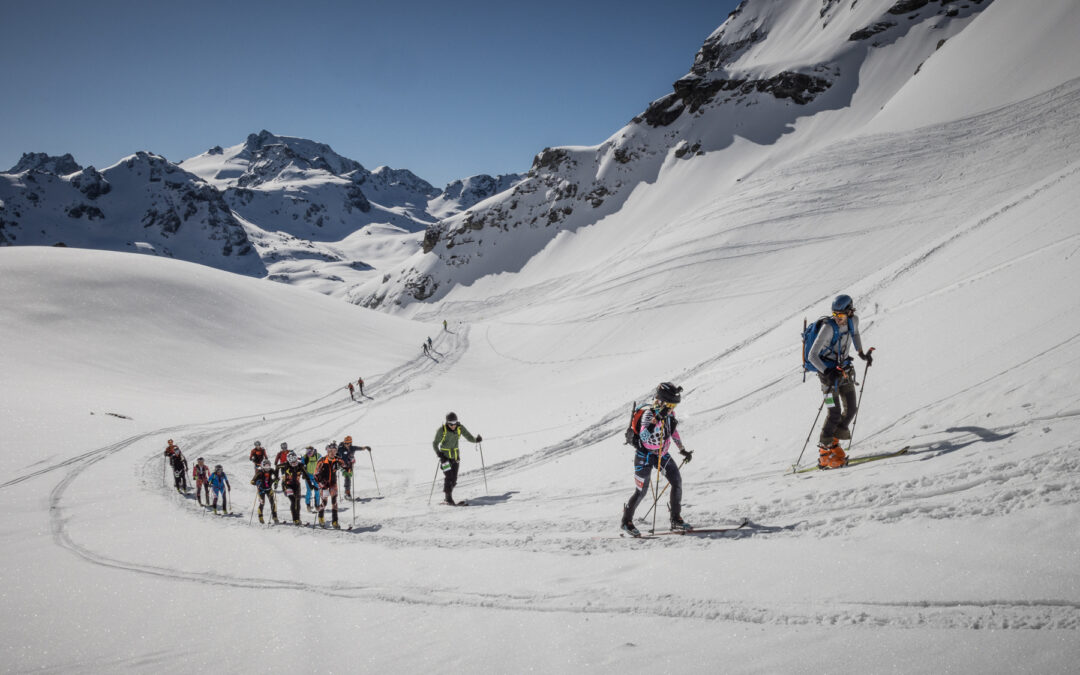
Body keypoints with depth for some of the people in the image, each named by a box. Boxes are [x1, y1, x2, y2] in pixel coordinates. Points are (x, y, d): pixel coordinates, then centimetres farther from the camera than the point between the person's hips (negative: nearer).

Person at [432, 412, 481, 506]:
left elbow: (469, 437, -4)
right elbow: (435, 444, -8)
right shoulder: (442, 430, -15)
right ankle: (448, 498, -10)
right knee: (448, 477, -15)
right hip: (445, 455, -4)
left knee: (454, 479, 5)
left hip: (455, 456, 4)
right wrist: (439, 453, -24)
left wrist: (476, 440, -23)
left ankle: (448, 495, 22)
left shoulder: (460, 428, -8)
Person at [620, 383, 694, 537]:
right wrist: (658, 419, -47)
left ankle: (676, 520, 5)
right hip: (645, 455, -7)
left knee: (677, 481, -4)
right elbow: (645, 436, -40)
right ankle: (626, 521, 16)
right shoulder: (649, 413, -25)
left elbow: (674, 431, 16)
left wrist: (683, 450, 18)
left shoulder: (669, 413, -3)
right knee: (641, 491, -4)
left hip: (662, 454, 7)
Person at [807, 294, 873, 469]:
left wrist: (861, 353, 18)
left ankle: (834, 442, 24)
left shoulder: (853, 320, -6)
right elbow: (812, 356, -24)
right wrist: (827, 372, -35)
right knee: (835, 413, -12)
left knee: (851, 409, 6)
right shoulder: (828, 327, -24)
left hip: (844, 370, 7)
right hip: (828, 372, -6)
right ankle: (824, 452, -2)